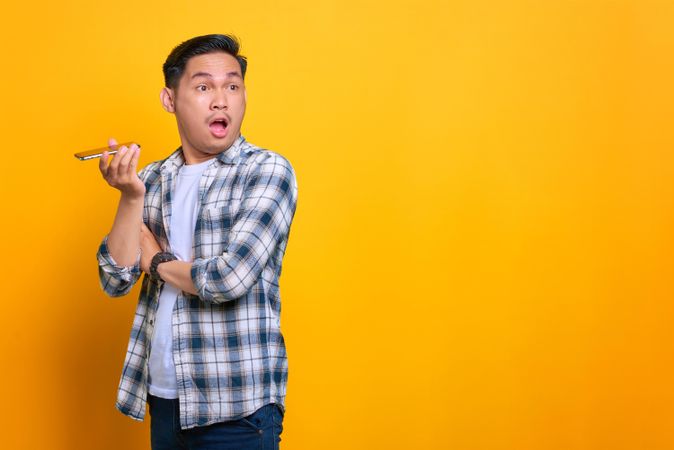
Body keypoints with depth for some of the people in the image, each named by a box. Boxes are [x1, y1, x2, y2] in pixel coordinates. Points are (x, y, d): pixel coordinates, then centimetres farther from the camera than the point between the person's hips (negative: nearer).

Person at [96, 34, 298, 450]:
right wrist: (131, 197, -11)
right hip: (162, 396, 5)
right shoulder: (152, 179, 6)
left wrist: (157, 261, -3)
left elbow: (230, 277, -19)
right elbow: (115, 282, 2)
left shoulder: (268, 171, -9)